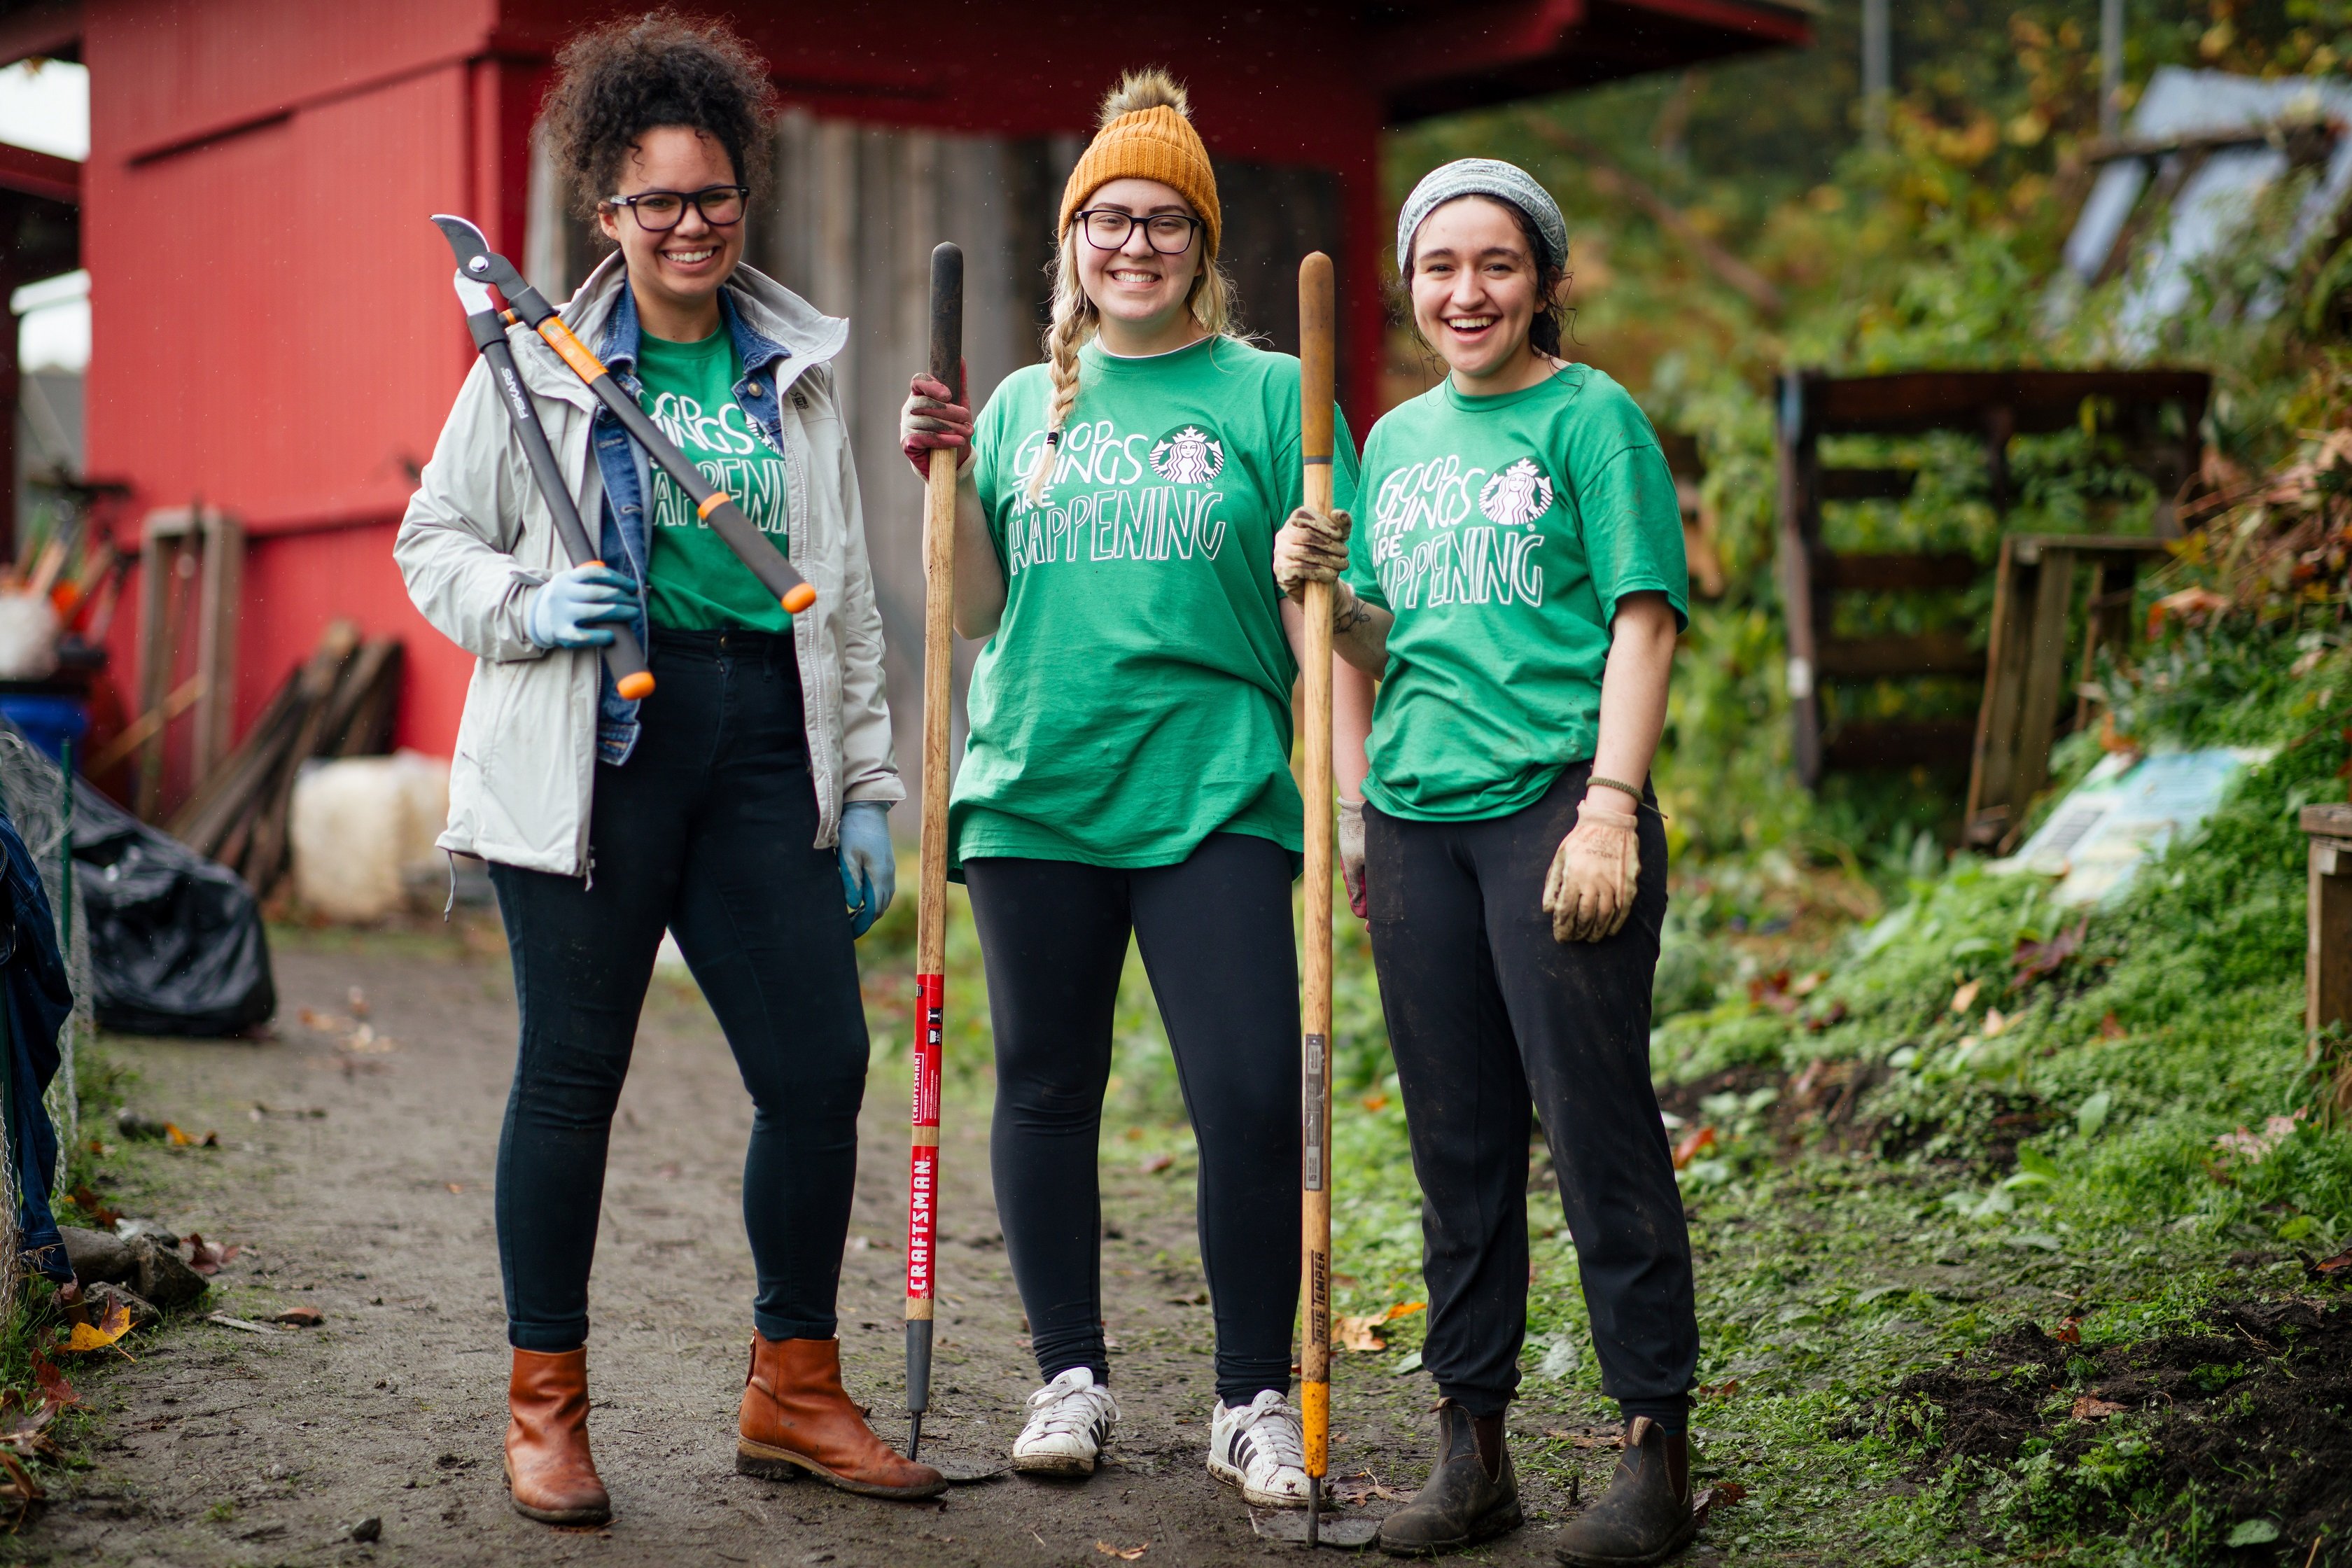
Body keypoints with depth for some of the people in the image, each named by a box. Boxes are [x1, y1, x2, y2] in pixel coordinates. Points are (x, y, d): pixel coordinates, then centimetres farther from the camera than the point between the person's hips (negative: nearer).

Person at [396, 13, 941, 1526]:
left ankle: (794, 1390, 16)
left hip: (763, 739, 3)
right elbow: (435, 537, 9)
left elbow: (846, 593, 17)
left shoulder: (796, 370, 15)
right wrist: (526, 608, -12)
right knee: (572, 1071, 1)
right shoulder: (539, 361, 6)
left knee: (821, 1065, -1)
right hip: (596, 742, -3)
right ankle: (546, 1403, 14)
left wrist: (867, 785, 13)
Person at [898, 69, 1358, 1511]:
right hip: (1036, 795, 3)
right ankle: (1072, 1378, 23)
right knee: (1048, 1091, 9)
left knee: (1253, 1104, -8)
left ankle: (1256, 1403, 7)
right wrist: (946, 476, 0)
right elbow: (976, 614, 12)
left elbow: (1322, 608, 2)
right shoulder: (1026, 404, 13)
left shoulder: (1267, 393, 5)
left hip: (1215, 796, -3)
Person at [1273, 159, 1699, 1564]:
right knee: (1457, 1139, 9)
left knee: (1598, 1125, -5)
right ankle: (1472, 1448, 16)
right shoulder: (1399, 438, 18)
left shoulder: (1590, 417, 0)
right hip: (1418, 815, 6)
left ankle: (1656, 1448, 3)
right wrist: (1318, 588, 3)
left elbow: (1643, 621, -7)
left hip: (1556, 802, -6)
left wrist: (1608, 813, -15)